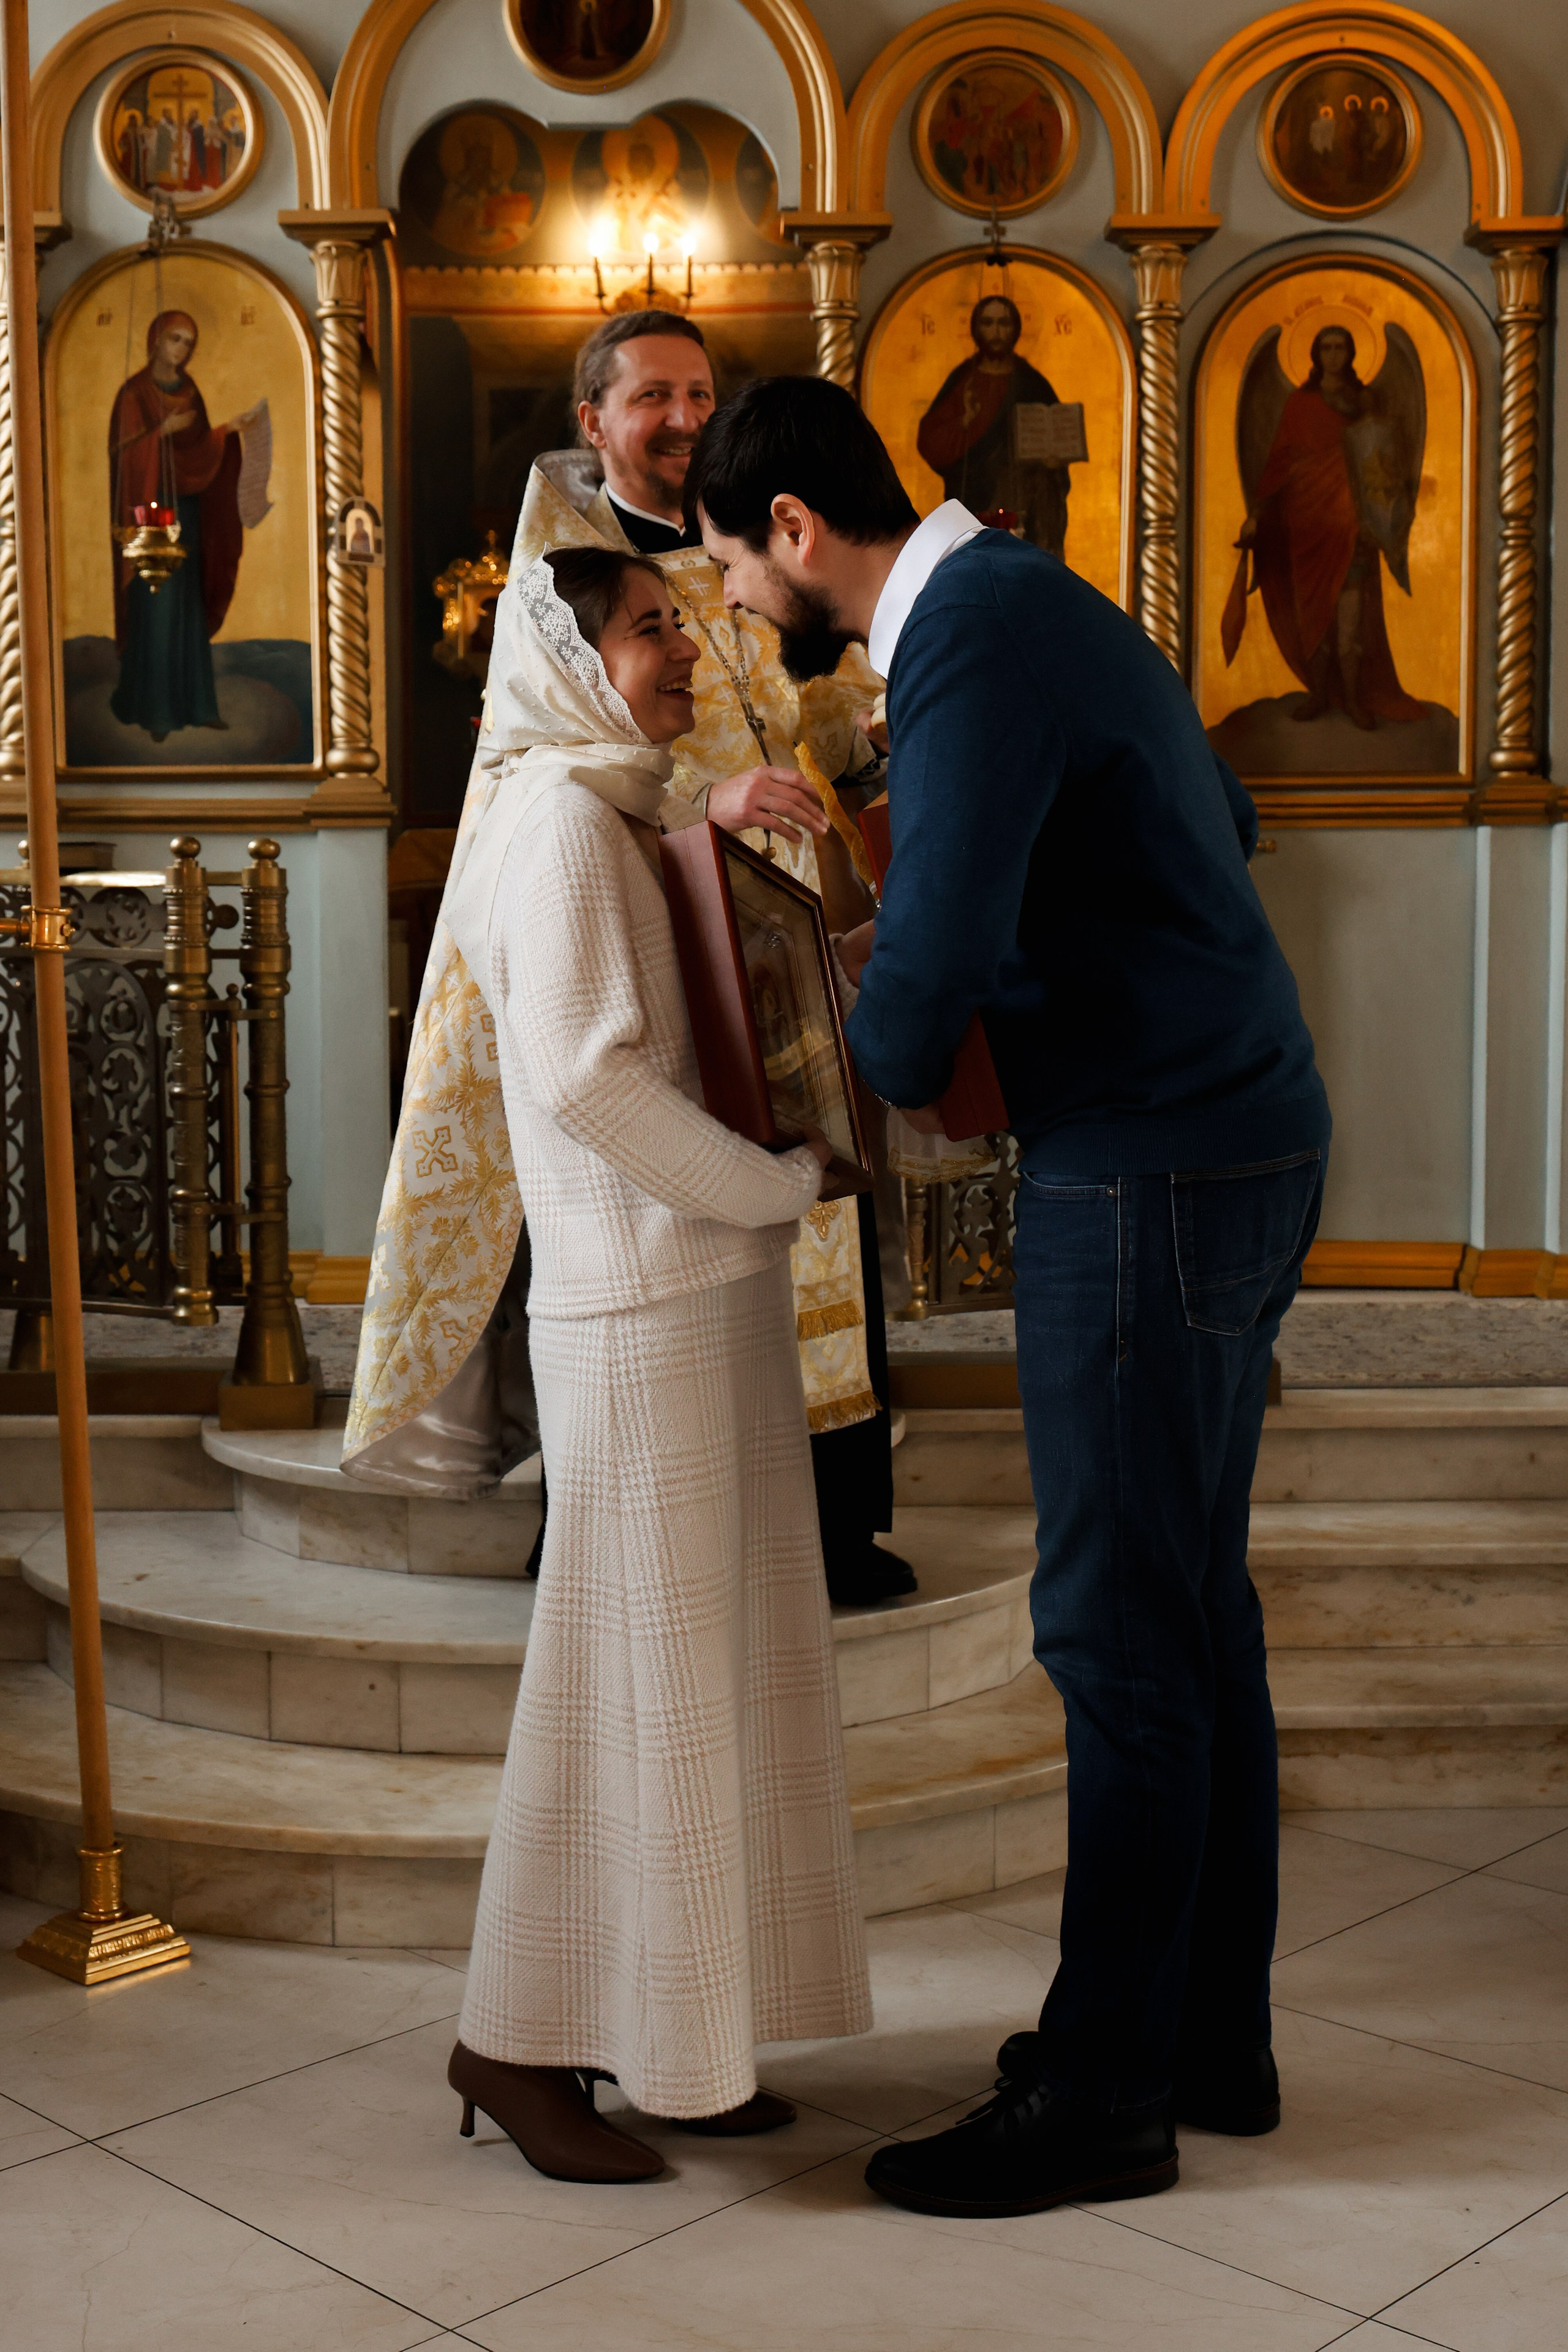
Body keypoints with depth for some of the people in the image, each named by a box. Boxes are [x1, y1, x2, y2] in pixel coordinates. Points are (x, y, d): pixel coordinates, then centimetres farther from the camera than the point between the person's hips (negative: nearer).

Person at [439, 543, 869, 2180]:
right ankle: (515, 2043, 13)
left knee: (718, 1663, 13)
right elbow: (587, 1076, -23)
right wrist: (783, 1180, -14)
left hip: (717, 1303, 9)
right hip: (637, 1316, -9)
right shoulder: (562, 819, -12)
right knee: (625, 1674, -1)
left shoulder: (635, 822, 17)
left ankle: (658, 2027, 25)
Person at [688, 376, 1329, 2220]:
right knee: (1191, 1613, 15)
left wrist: (894, 1070, -1)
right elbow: (1221, 825, 28)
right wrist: (925, 945, 21)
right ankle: (1210, 2034, 26)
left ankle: (1103, 2093, 10)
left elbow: (933, 957, -27)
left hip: (1151, 1183, -10)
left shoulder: (975, 646, -17)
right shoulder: (1027, 603, 15)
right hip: (1225, 1151, 10)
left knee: (1118, 1632, -2)